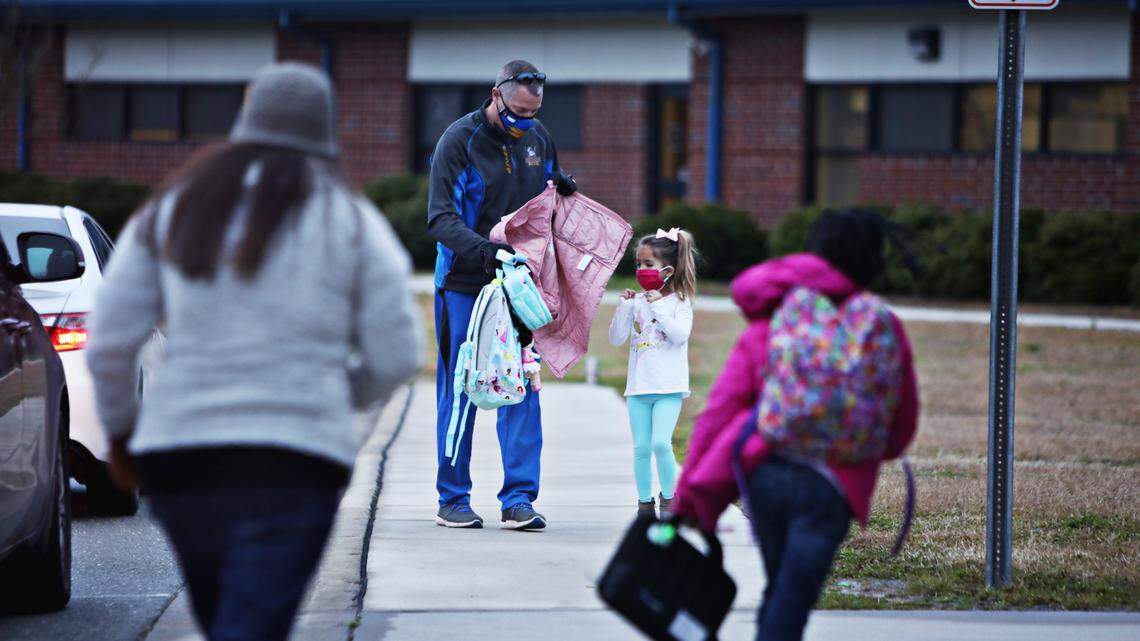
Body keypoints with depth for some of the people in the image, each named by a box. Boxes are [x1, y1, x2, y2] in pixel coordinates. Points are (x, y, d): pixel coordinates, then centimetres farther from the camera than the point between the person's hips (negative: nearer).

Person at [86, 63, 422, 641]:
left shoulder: (171, 208, 10)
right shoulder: (352, 220, 5)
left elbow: (110, 340, 5)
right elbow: (395, 358, 2)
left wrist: (120, 430, 20)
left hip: (179, 454, 3)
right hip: (295, 458, -3)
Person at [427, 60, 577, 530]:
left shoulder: (539, 139, 8)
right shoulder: (459, 140, -10)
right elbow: (440, 218, -18)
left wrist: (562, 192, 0)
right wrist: (484, 249, -33)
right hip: (464, 284, -4)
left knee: (521, 389, -2)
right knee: (459, 391, 3)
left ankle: (519, 498, -1)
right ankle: (453, 499, 12)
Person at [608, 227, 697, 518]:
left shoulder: (678, 301, -2)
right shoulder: (637, 301, 8)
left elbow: (680, 335, -16)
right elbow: (616, 338, 5)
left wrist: (659, 307, -19)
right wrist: (624, 307, -6)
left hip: (669, 386, -4)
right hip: (639, 385, 4)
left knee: (661, 442, -16)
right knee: (641, 447, 4)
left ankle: (668, 497, 2)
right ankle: (645, 503, 14)